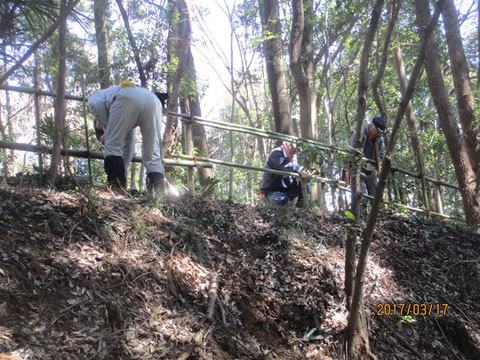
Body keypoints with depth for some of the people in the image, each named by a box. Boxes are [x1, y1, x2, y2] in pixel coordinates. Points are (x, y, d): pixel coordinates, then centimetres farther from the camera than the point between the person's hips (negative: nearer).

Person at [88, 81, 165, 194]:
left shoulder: (96, 95, 35)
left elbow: (96, 105, 9)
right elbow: (128, 146, 40)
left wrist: (107, 129, 19)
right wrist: (123, 170, 42)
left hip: (127, 99, -6)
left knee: (113, 146, 4)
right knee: (153, 154, 8)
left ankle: (116, 187, -6)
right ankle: (159, 192, -3)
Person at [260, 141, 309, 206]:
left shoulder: (293, 156, 8)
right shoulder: (276, 154, -19)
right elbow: (285, 165, -39)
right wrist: (299, 170, -55)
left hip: (286, 189, 7)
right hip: (272, 190, -7)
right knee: (282, 200, -35)